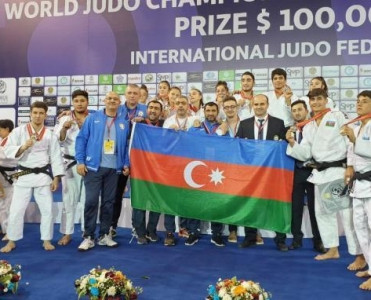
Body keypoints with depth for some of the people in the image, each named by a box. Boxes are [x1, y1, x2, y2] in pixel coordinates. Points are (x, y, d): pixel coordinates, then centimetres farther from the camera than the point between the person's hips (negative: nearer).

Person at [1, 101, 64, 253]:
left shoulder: (50, 135, 1)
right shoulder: (19, 131, -2)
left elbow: (56, 157, 0)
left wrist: (56, 178, -4)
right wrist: (23, 147, -24)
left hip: (43, 175, 1)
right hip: (24, 175, -1)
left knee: (47, 209, 5)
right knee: (16, 210, 5)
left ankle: (46, 240, 20)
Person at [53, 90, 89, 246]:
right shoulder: (65, 119, 4)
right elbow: (58, 140, -4)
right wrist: (64, 128, -21)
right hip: (70, 164, 1)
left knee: (88, 200, 7)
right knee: (69, 200, 7)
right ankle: (67, 233, 17)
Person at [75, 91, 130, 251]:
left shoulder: (124, 123, 9)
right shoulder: (92, 118, 2)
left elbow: (126, 145, 11)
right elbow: (81, 139, 0)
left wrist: (126, 164, 3)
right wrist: (80, 161, -8)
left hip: (114, 168, 3)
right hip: (94, 166, -2)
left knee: (108, 202, 9)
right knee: (91, 201, -4)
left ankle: (104, 235, 18)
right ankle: (88, 237, 5)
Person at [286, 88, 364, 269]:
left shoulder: (338, 117, -5)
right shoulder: (308, 126, 11)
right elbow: (305, 153, 8)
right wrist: (292, 142, -9)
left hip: (338, 170, -7)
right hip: (320, 173, 7)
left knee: (347, 213, -8)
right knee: (322, 212, 14)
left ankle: (360, 256, 2)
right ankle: (333, 250, 30)